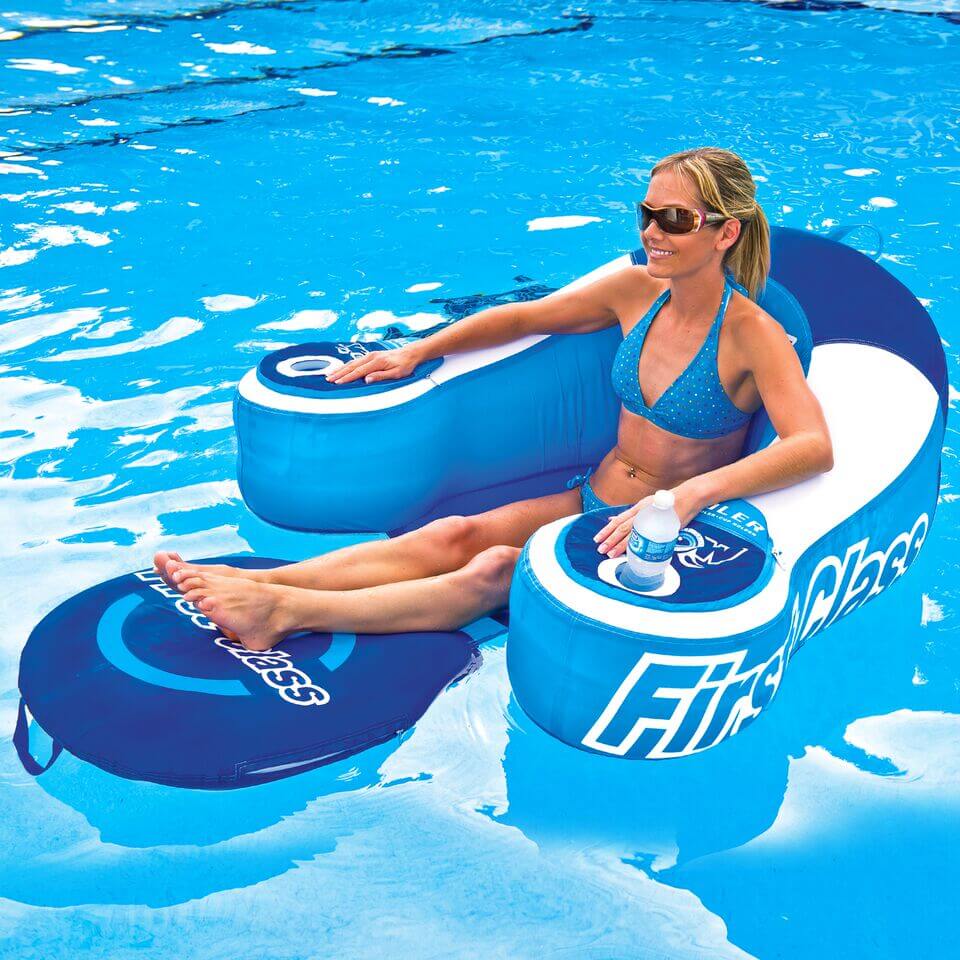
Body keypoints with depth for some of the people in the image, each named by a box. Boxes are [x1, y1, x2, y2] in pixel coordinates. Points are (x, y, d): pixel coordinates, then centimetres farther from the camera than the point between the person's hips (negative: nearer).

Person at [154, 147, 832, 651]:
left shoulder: (752, 335, -16)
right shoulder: (635, 290, 2)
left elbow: (814, 447, -32)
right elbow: (524, 317, 14)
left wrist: (693, 493, -45)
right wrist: (418, 352, 9)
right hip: (595, 501, 6)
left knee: (496, 571, -28)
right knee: (457, 535, -18)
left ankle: (289, 610, -36)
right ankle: (258, 582, -29)